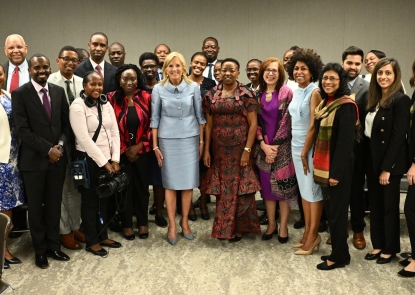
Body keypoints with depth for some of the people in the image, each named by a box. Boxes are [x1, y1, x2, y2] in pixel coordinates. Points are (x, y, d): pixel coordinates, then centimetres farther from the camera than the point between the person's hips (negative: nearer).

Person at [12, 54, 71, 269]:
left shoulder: (59, 91, 6)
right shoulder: (20, 94, -7)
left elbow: (66, 123, 7)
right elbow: (22, 130, -13)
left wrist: (61, 145, -9)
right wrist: (47, 149, -16)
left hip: (58, 157, 4)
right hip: (34, 159, -3)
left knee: (54, 205, 12)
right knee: (36, 207, 9)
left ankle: (53, 246, 27)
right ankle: (40, 250, 23)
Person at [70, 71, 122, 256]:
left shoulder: (106, 105, 7)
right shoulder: (77, 106, -12)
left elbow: (115, 132, 6)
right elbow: (84, 138, -18)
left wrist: (114, 159, -4)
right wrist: (103, 162, -17)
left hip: (107, 159, 6)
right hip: (87, 160, -6)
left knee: (104, 199, 14)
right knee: (90, 200, 6)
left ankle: (103, 236, 28)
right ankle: (91, 241, 19)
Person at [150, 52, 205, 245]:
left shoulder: (193, 87, -1)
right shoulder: (158, 89, -3)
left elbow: (199, 115, 5)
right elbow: (155, 118, 2)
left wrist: (201, 141, 5)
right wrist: (155, 145, 0)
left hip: (189, 139, 1)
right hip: (167, 140, -1)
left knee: (188, 182, 6)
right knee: (170, 183, 4)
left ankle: (185, 222, 21)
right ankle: (172, 225, 14)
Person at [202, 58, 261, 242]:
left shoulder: (246, 94, -5)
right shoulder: (211, 95, 5)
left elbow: (253, 124, -7)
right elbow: (209, 125, 7)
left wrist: (247, 150, -13)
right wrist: (206, 150, 3)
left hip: (240, 149, -3)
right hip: (219, 150, 3)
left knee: (240, 188, 4)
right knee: (223, 190, 11)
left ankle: (238, 228, 21)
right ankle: (224, 228, 26)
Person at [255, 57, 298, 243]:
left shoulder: (286, 93, -5)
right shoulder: (258, 94, 6)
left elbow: (286, 121, -9)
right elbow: (255, 122, 4)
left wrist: (275, 146, -11)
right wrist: (264, 145, -7)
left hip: (282, 147, -3)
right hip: (263, 148, 4)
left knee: (284, 186, 2)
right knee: (267, 186, 9)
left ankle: (283, 226, 15)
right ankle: (271, 224, 22)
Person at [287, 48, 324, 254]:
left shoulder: (315, 92, -13)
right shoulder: (296, 92, 10)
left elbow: (314, 125, -16)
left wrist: (305, 151, -13)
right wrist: (297, 149, 10)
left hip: (311, 147, -8)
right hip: (296, 146, 8)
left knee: (313, 190, 0)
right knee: (304, 189, 12)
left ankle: (313, 235, 10)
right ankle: (307, 232, 21)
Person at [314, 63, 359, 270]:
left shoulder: (346, 105, -15)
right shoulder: (325, 103, 12)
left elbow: (346, 141, -19)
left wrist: (336, 172, -20)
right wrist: (319, 165, 11)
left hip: (337, 167, -8)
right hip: (324, 165, 9)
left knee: (337, 211, 1)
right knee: (330, 209, 14)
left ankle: (340, 256, 15)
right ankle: (336, 251, 26)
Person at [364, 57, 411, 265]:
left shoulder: (401, 100, -14)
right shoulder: (375, 99, 10)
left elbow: (398, 137, -18)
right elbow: (369, 132, 9)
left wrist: (387, 168, -18)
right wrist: (370, 161, 3)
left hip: (390, 162, -7)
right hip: (372, 159, 7)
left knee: (389, 205, 6)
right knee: (375, 204, 13)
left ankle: (390, 249, 21)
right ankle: (378, 245, 26)